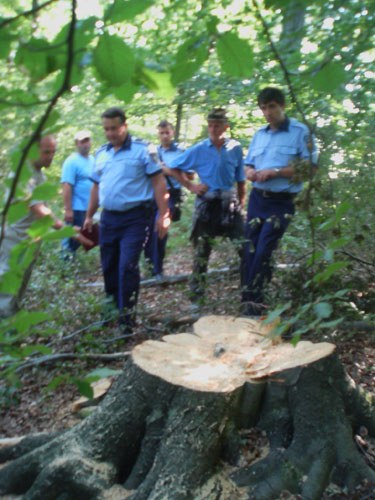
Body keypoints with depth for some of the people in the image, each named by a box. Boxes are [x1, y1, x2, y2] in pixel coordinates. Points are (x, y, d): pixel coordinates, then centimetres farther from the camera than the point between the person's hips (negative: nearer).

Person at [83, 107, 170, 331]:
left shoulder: (142, 149, -4)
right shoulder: (101, 153, 14)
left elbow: (159, 182, -7)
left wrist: (163, 215, -13)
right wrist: (89, 216, 19)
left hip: (135, 218, -6)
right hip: (108, 218, 6)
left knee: (127, 267, -13)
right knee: (109, 268, 12)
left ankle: (127, 319, -2)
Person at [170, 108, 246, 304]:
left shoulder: (235, 148, 4)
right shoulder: (198, 150, -1)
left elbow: (241, 180, 11)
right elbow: (172, 168, 4)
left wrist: (242, 204, 6)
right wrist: (191, 186, -3)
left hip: (229, 202, 2)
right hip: (206, 203, -1)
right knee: (201, 249, 4)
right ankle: (196, 292, 17)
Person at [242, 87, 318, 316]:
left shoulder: (300, 131, -3)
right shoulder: (260, 134, 16)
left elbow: (310, 166, -9)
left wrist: (276, 172, -16)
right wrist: (251, 173, -2)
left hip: (281, 202, -6)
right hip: (257, 198, 6)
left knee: (263, 252, -11)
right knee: (250, 251, 4)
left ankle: (252, 299, 0)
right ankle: (252, 302, 13)